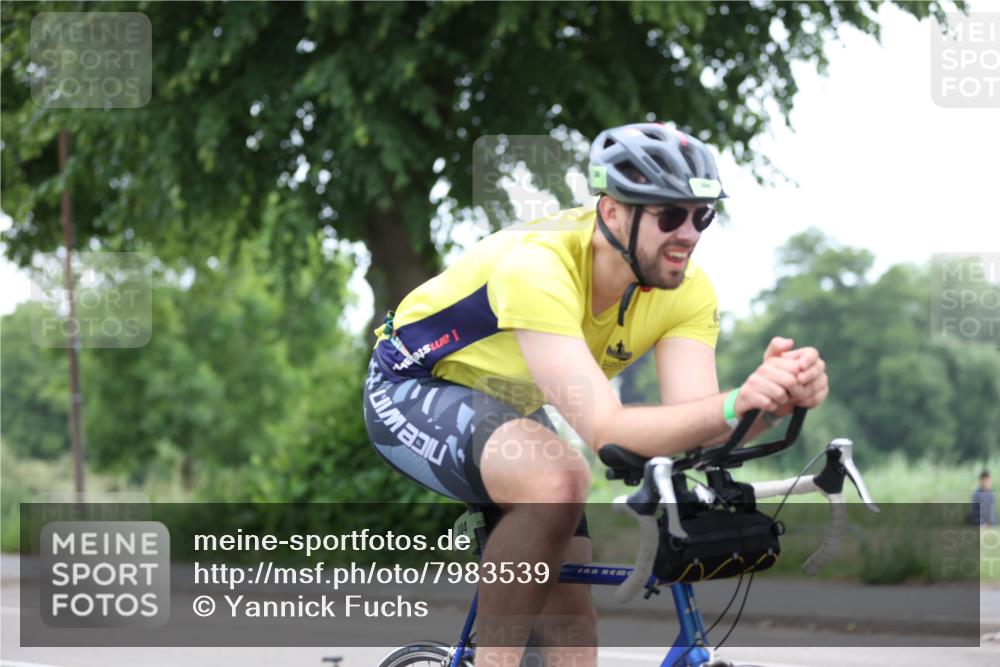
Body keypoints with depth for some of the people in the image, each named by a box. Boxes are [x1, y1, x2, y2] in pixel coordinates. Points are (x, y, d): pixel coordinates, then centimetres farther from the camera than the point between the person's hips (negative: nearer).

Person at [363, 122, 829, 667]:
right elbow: (605, 430, -45)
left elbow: (695, 428, -27)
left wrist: (773, 401, -48)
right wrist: (734, 406, -59)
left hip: (509, 408, 7)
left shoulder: (685, 290, -17)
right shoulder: (537, 266, -38)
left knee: (567, 609, -1)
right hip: (411, 391, -7)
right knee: (558, 481, -35)